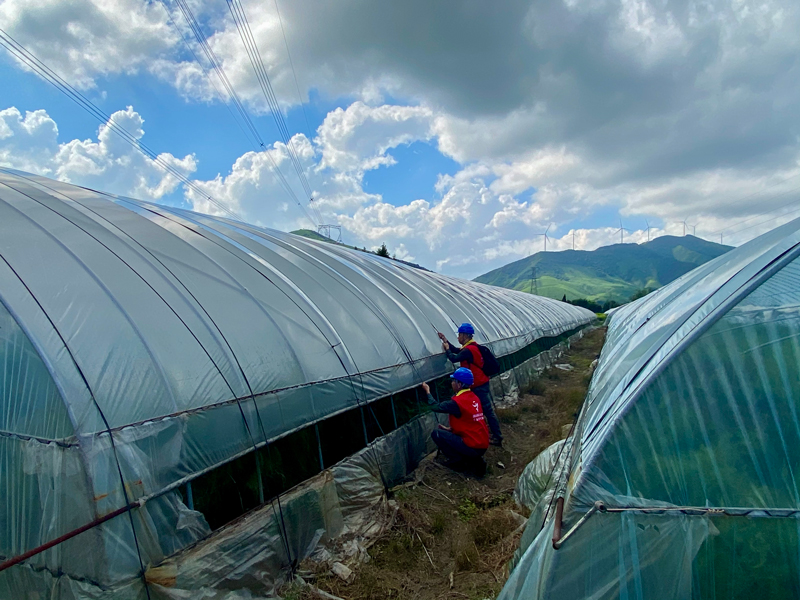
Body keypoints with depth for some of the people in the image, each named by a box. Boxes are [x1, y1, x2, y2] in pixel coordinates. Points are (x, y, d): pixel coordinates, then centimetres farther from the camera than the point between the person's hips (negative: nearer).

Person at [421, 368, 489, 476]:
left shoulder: (457, 402, -17)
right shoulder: (474, 397, 8)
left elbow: (435, 406, -5)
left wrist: (427, 391, 10)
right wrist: (450, 429, 18)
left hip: (472, 447, -8)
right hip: (483, 446, 8)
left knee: (436, 434, -2)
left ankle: (459, 462, 2)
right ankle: (475, 461, 11)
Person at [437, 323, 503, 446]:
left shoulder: (469, 350, -22)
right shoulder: (472, 346, 10)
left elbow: (454, 358, -22)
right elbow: (457, 351, 18)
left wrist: (447, 349, -4)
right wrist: (446, 340, 15)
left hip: (479, 386, -10)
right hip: (482, 383, 10)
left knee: (488, 411, -4)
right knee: (488, 409, 18)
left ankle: (497, 438, 1)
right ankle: (496, 434, 29)